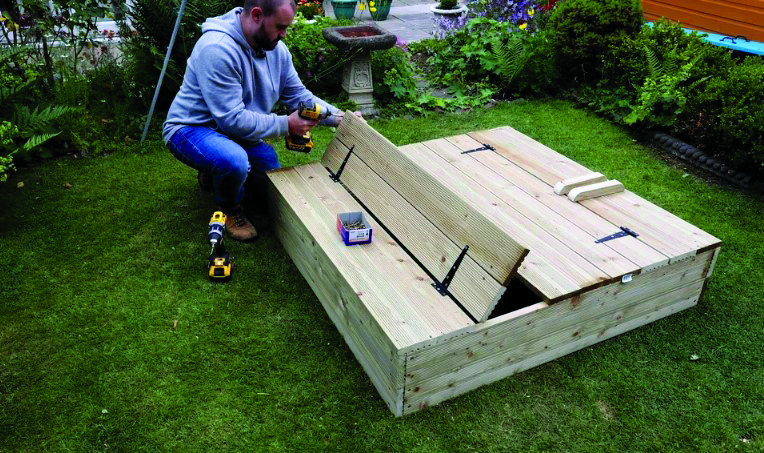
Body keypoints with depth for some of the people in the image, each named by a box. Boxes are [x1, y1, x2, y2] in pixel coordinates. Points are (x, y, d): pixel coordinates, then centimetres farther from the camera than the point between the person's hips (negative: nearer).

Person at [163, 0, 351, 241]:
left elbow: (299, 95, 6)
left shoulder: (277, 49, -3)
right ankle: (230, 208, -4)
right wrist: (286, 124, -23)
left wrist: (338, 117, -7)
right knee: (235, 161, -38)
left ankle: (215, 170, 24)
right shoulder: (217, 49, -29)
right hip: (192, 129, -8)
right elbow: (233, 120, -30)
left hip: (235, 131, 8)